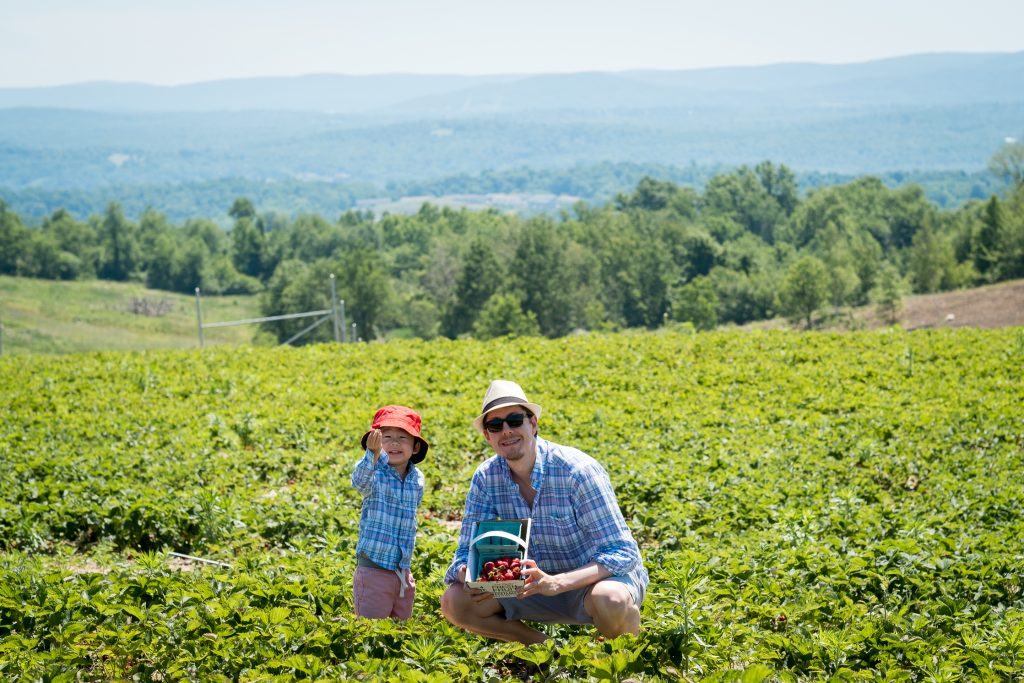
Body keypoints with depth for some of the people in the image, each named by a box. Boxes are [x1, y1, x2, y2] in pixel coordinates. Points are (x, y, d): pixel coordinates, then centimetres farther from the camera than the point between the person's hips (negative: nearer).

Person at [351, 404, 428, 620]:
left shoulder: (417, 479, 5)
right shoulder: (375, 474, -12)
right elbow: (360, 481, -37)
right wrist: (373, 454, -57)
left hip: (403, 570, 5)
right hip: (373, 569, -5)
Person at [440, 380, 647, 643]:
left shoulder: (577, 471, -23)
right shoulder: (486, 478, -7)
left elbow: (622, 552, -26)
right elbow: (468, 550, -3)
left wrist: (557, 583, -40)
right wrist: (467, 574, -30)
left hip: (600, 577, -5)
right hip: (541, 582, 5)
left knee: (610, 600, -40)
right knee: (454, 601, -13)